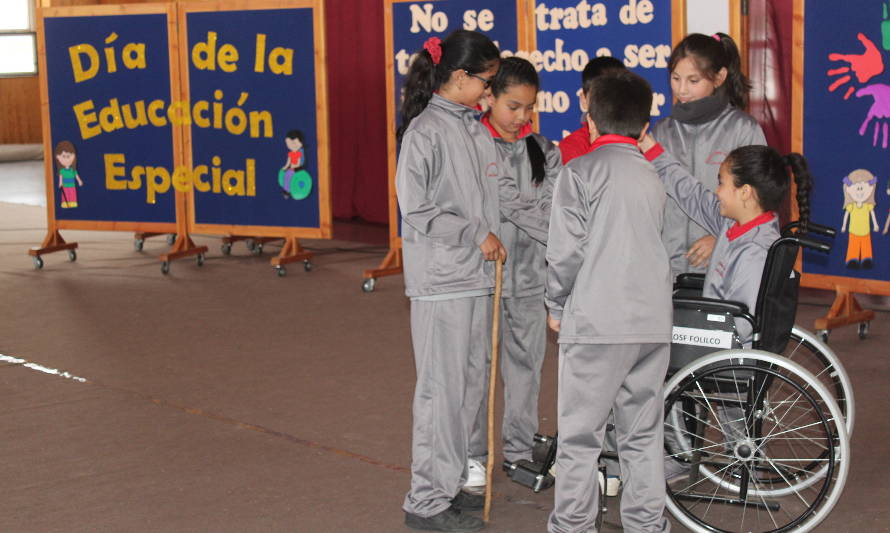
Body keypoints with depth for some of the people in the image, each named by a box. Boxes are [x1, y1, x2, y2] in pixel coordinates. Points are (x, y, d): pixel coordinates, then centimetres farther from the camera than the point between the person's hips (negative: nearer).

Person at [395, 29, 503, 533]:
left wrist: (493, 241, 5)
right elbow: (417, 210, -15)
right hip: (441, 280, -8)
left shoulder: (476, 129, 12)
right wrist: (477, 236, -12)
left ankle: (451, 483, 27)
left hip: (476, 276, 8)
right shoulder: (427, 131, -12)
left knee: (473, 383, 14)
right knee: (443, 388, -3)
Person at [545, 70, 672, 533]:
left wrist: (557, 306, 5)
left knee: (580, 433, 4)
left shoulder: (580, 171, -5)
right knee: (642, 433, 14)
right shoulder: (651, 176, 12)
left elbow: (566, 251, -9)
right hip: (652, 321, 5)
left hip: (595, 321, -5)